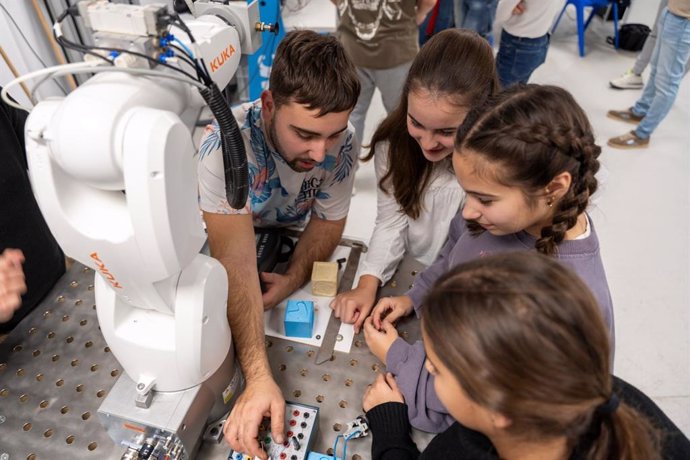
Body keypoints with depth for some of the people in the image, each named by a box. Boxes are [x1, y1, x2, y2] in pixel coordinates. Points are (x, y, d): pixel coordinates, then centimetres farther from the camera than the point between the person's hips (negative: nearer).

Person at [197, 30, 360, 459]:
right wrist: (260, 378, -49)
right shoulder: (226, 144, -38)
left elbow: (327, 222, -11)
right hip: (227, 241, -1)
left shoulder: (342, 144, -25)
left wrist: (293, 279, -28)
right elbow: (237, 264, -41)